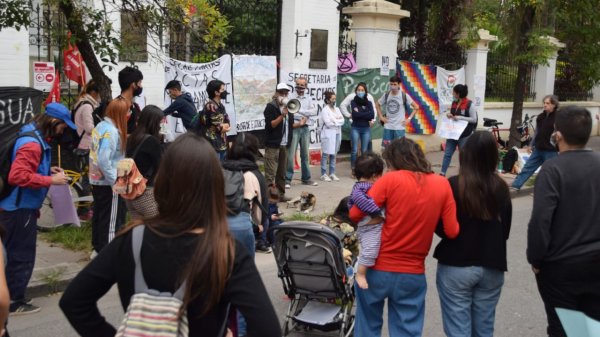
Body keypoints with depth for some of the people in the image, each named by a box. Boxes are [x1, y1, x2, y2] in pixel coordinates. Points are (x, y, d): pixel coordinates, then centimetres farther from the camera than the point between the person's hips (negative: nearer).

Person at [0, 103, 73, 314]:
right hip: (20, 209, -10)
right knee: (21, 256, 0)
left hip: (19, 207, 10)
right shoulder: (31, 143, -22)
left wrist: (48, 171, 8)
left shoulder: (35, 138, 11)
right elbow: (18, 176, -30)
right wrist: (51, 180, -25)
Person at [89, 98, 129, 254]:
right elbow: (104, 160, -27)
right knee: (111, 220, 2)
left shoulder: (100, 126, 5)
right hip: (109, 183, -9)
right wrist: (116, 181, -21)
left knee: (99, 215, 19)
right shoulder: (112, 131, -22)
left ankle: (98, 248, 32)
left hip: (97, 180, 9)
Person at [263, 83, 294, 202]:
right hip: (272, 145, -7)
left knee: (282, 172, 11)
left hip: (284, 144, 7)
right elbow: (270, 125, -16)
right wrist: (282, 115, -23)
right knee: (270, 173, -8)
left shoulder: (288, 107, 16)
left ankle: (281, 194, 18)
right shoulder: (271, 107, -6)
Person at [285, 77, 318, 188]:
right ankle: (287, 179, -3)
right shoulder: (291, 98, -1)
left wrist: (300, 110, -11)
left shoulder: (309, 99, 11)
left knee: (305, 154, 12)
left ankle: (306, 178, 21)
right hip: (294, 128, -4)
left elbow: (314, 111, -3)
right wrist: (300, 121, -12)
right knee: (291, 154, -7)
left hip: (305, 128, 4)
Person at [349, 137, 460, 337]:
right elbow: (452, 231, -3)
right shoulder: (442, 184, -2)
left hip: (378, 269, -2)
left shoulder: (391, 180, -10)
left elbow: (355, 214, -11)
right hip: (413, 274, 2)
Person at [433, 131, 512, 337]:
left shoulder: (453, 186, -15)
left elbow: (441, 228, -7)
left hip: (455, 267, -3)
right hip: (492, 267, 4)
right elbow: (505, 230, 7)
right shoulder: (501, 188, -4)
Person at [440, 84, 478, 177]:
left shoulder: (470, 104, -13)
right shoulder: (454, 103, 7)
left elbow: (474, 119, -13)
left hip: (464, 135, -6)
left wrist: (459, 117, -20)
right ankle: (442, 173, 7)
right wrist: (448, 115, -2)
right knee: (447, 153, 4)